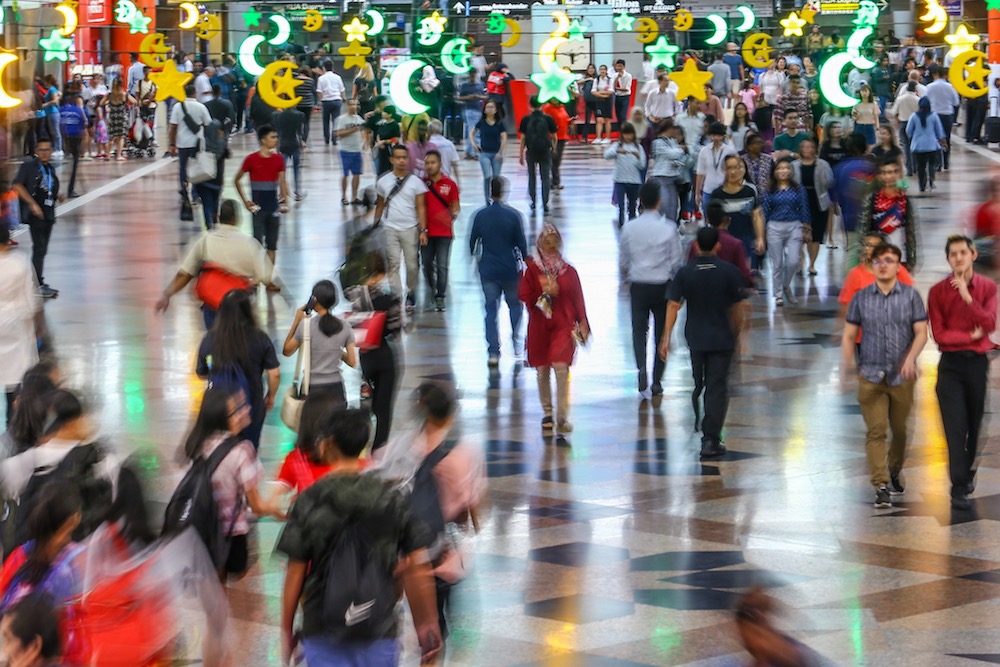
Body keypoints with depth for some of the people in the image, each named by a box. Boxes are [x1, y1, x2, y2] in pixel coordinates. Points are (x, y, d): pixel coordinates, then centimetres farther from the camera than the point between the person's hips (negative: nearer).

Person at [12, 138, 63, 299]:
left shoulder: (50, 168, 14)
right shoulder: (28, 166, -8)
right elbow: (17, 186, -15)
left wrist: (58, 196, 5)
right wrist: (32, 203, -21)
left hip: (49, 213, 7)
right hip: (35, 213, -7)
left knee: (42, 250, 12)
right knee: (39, 249, -10)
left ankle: (39, 282, 18)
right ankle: (38, 285, -9)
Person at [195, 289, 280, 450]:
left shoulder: (210, 339, -12)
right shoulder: (260, 339, -14)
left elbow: (202, 374, 2)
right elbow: (274, 374, -10)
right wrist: (271, 396, 9)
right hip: (251, 407, 0)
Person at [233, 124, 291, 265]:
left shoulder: (278, 159, 3)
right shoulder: (251, 159, -7)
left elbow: (282, 181, 4)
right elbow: (237, 180, 1)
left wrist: (283, 201, -8)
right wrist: (245, 200, -5)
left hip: (273, 207, 4)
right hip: (258, 206, -4)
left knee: (272, 245, 8)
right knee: (257, 243, -3)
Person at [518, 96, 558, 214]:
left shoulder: (526, 119, -4)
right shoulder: (548, 119, -4)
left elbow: (523, 138, -3)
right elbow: (555, 137, 2)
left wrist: (521, 155, 5)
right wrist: (554, 149, 21)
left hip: (531, 151, 0)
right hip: (545, 151, 0)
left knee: (532, 177, 18)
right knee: (545, 178, 7)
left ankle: (533, 202, 18)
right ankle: (545, 205, 3)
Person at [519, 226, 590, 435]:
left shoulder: (569, 271, 5)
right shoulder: (532, 270, 3)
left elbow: (578, 300, 7)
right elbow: (523, 294, -3)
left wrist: (582, 323, 0)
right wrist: (543, 293, -16)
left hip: (563, 326, -1)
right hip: (539, 326, 1)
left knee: (561, 367, -15)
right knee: (542, 371, 8)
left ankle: (562, 417, -16)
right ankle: (547, 413, 24)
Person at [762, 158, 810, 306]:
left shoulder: (798, 189, 4)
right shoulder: (770, 191, 3)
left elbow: (804, 210, 6)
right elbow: (765, 212, 5)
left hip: (794, 227, 0)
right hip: (775, 227, 0)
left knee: (793, 261, -7)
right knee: (777, 264, 3)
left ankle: (786, 286, 19)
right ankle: (778, 294, 14)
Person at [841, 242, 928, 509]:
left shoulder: (910, 296, 1)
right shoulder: (861, 297, 4)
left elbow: (921, 332, -2)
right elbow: (849, 335, 6)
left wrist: (910, 358, -20)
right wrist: (845, 367, -6)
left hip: (902, 376, 0)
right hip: (871, 376, 0)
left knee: (900, 429, 10)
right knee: (876, 431, -9)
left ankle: (895, 471, 35)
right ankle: (881, 486, -11)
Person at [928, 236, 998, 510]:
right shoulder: (938, 292, -3)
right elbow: (939, 334, -7)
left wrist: (967, 297, -21)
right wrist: (971, 335, -10)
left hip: (978, 363, 2)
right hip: (951, 364, -2)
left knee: (975, 423, 11)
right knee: (955, 426, -8)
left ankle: (968, 473, 32)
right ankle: (959, 488, -8)